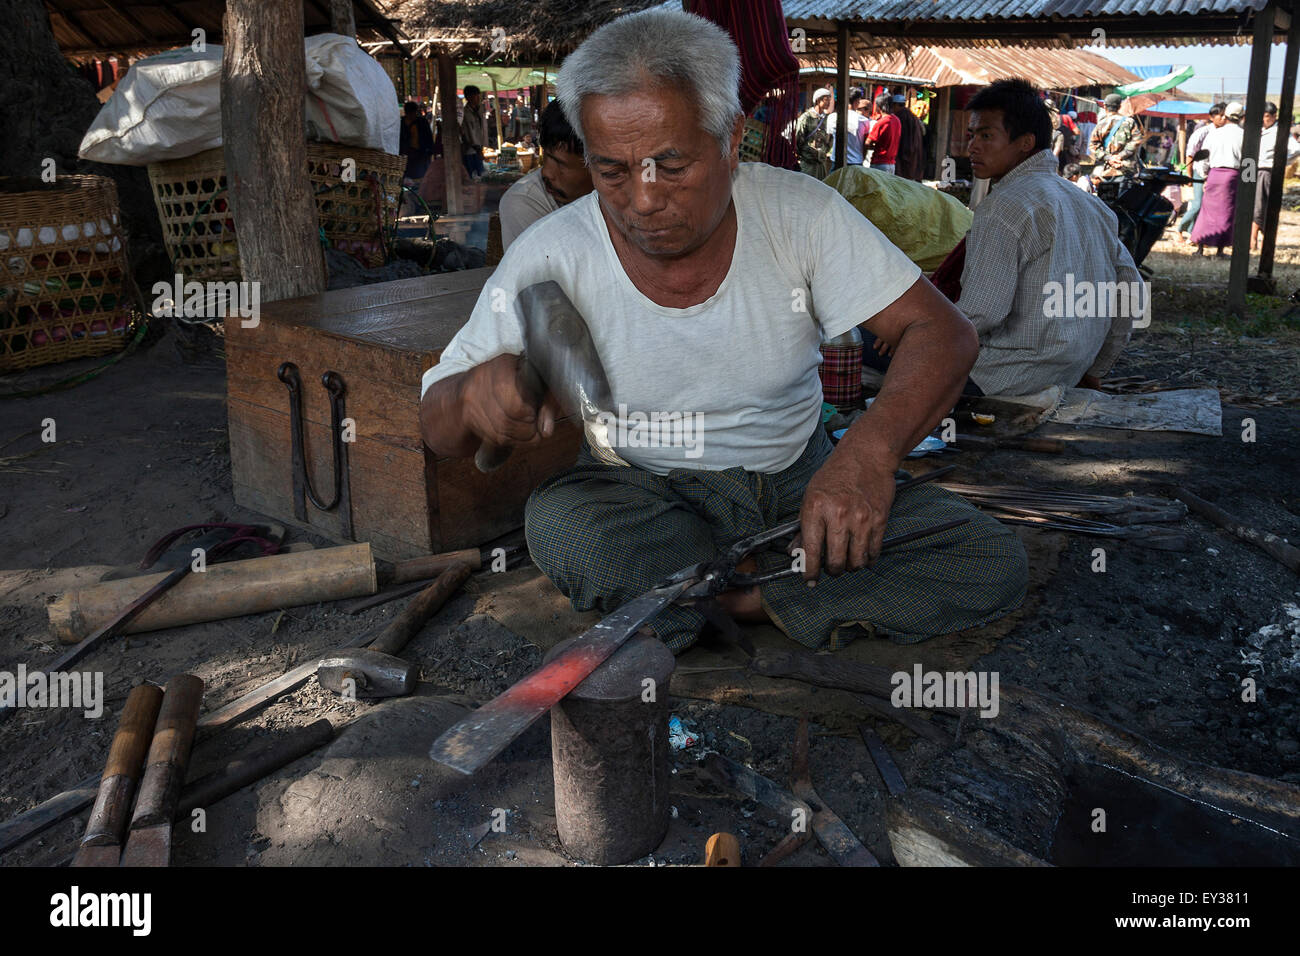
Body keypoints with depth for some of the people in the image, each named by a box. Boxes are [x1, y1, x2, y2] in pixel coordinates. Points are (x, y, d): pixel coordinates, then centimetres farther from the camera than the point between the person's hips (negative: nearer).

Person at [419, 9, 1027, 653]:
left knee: (992, 565, -18)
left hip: (799, 483, 2)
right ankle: (793, 597, -14)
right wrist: (475, 393, -36)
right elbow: (438, 426, -10)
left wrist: (869, 448, -35)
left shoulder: (799, 213, -11)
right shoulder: (551, 257, -14)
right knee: (561, 524, -36)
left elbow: (941, 332, -14)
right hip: (641, 493, -1)